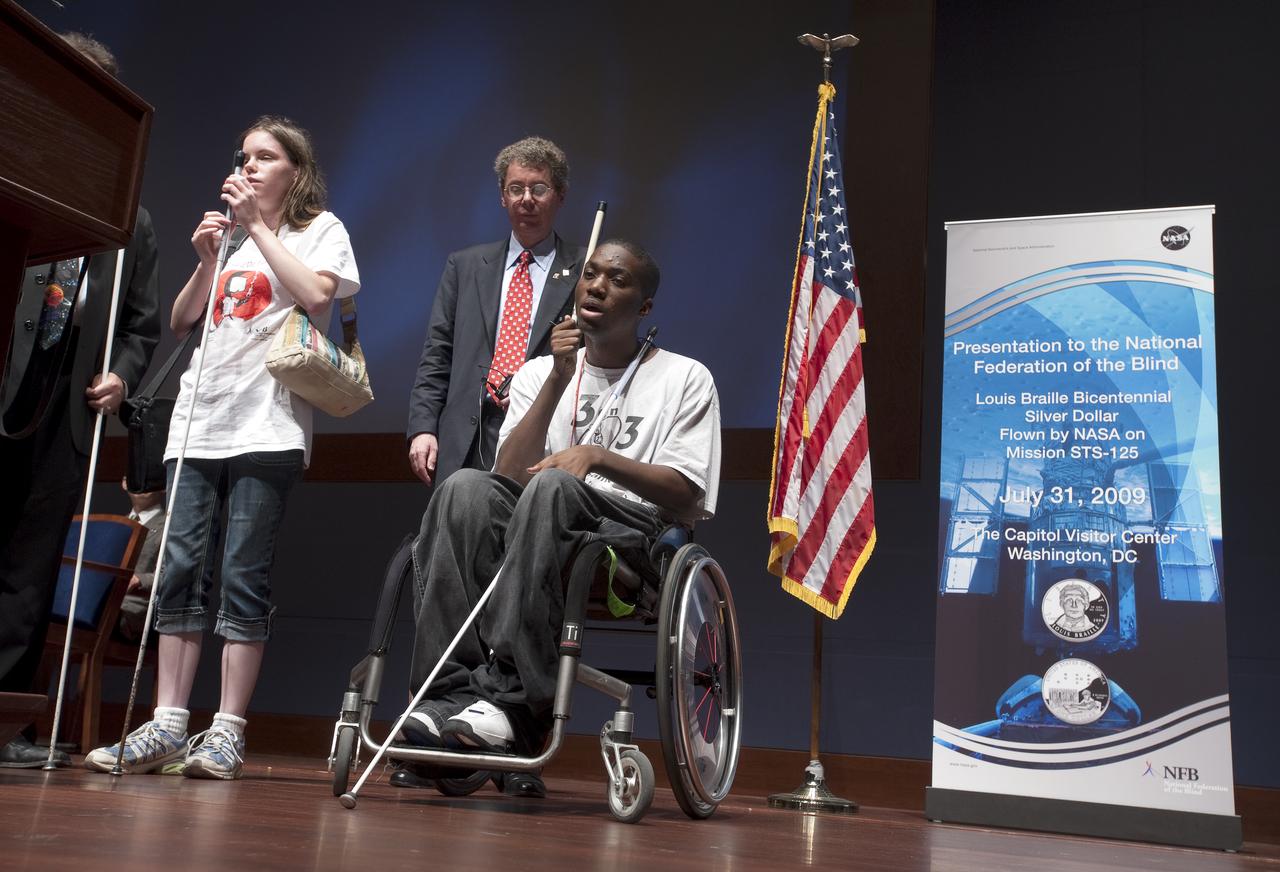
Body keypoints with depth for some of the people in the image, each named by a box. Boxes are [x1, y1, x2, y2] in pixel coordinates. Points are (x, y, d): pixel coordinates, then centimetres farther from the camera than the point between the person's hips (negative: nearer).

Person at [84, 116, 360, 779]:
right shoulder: (229, 231, 25)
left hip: (268, 424, -5)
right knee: (179, 567, -1)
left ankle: (227, 733, -4)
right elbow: (180, 322, 19)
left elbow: (316, 294, -12)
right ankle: (167, 728, 2)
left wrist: (256, 228, -6)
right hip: (199, 419, 6)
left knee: (244, 575, -8)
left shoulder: (320, 228, 10)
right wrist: (207, 261, 4)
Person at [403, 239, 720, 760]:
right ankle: (455, 692, -36)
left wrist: (598, 455, -13)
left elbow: (687, 500, 0)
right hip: (538, 534, 3)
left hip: (635, 536, -3)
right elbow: (510, 476, 3)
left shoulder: (686, 378, 10)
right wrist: (559, 379, -4)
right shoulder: (538, 373, 20)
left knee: (551, 486, -34)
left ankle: (507, 696, -39)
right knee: (467, 488, -27)